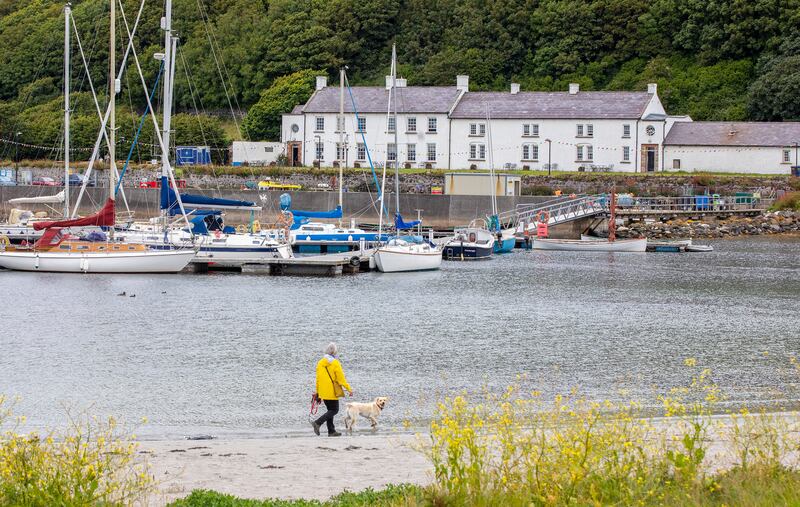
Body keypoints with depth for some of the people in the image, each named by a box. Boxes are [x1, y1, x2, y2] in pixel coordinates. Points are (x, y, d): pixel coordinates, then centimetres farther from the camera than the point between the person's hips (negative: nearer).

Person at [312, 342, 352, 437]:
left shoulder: (320, 363, 7)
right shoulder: (335, 363, -12)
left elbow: (318, 379, 11)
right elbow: (341, 378, -12)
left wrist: (318, 392, 19)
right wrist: (349, 389, -4)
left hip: (323, 392, 7)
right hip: (332, 392, -7)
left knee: (330, 410, 16)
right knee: (334, 410, 1)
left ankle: (331, 431, 14)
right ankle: (318, 423, -15)